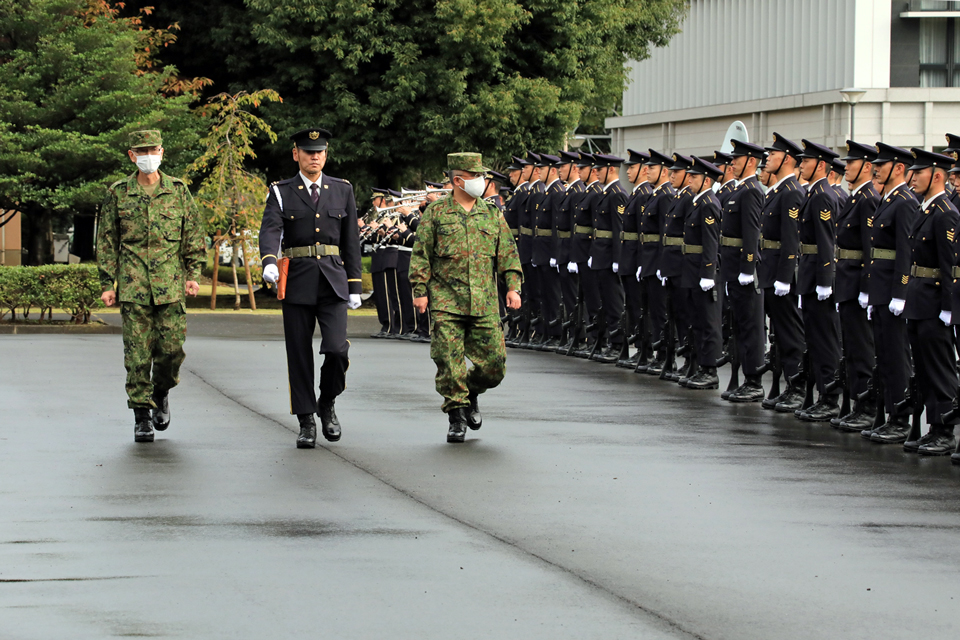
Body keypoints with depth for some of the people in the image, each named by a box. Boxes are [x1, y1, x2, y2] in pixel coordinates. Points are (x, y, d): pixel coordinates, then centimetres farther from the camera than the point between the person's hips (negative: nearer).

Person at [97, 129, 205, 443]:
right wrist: (107, 284, 3)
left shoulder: (178, 190, 7)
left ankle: (161, 393, 26)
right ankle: (142, 416, 3)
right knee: (137, 352, -4)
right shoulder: (118, 193, 5)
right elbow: (107, 241, 8)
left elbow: (193, 234, 10)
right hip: (133, 285, -1)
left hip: (170, 283, 1)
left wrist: (193, 274, 2)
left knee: (172, 348, -3)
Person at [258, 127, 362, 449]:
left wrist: (355, 286, 6)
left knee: (336, 349, -13)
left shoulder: (342, 190, 10)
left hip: (333, 282, 1)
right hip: (297, 283, 0)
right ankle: (306, 422, 11)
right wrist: (269, 262, -32)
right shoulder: (281, 193, 4)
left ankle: (327, 404, 12)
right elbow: (270, 230, -12)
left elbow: (351, 240, 11)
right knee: (299, 355, 2)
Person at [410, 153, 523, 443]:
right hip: (446, 302, -2)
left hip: (484, 304, 2)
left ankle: (471, 395, 28)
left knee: (493, 364, -1)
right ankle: (457, 417, 5)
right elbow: (421, 254, 4)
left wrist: (513, 287, 0)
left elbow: (508, 253, 11)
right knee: (449, 362, -6)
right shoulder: (435, 213, 4)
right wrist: (419, 290, -3)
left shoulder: (492, 215, 12)